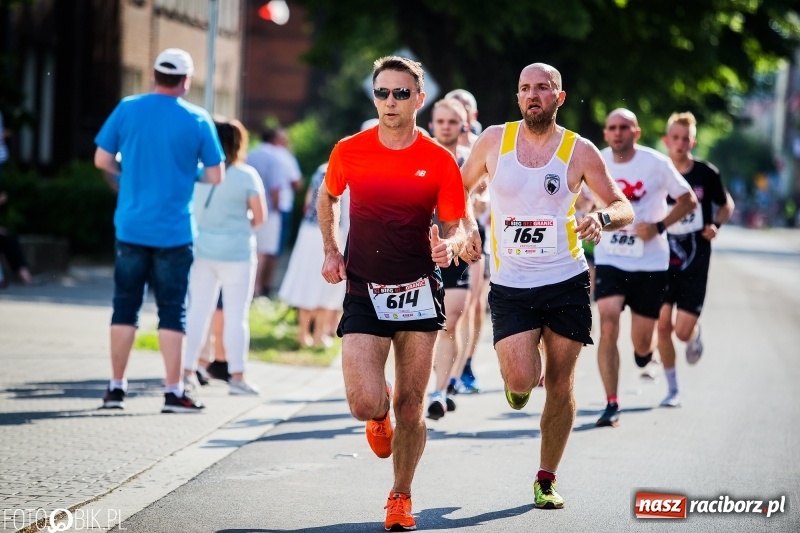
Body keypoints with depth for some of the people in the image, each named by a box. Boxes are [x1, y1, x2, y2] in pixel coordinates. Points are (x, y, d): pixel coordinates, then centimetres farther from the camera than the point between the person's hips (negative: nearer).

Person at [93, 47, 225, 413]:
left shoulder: (127, 109, -1)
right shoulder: (198, 120, -6)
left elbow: (102, 160, 2)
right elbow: (216, 176, -4)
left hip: (130, 227, 2)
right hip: (174, 232, -2)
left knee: (125, 306, 10)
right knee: (172, 311, 4)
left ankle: (116, 387, 12)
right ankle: (173, 391, 4)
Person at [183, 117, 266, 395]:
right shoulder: (246, 175, -9)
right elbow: (260, 216, -8)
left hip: (202, 250, 3)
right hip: (236, 253, -3)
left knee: (198, 311, 10)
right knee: (236, 315, 1)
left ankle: (187, 370, 13)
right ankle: (237, 375, 0)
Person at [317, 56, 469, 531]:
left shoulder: (440, 161, -4)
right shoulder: (349, 151, -1)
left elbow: (458, 227, 1)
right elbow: (328, 198, 19)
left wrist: (450, 246, -22)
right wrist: (332, 251, 8)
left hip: (418, 293, 0)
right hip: (363, 294, 0)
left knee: (411, 407, 4)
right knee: (366, 404, -14)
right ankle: (381, 412, 25)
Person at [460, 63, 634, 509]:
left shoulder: (579, 151, -2)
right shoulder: (494, 140, 1)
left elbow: (624, 209, 0)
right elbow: (461, 188, 16)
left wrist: (602, 217, -22)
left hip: (567, 283, 0)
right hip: (510, 286, 0)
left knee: (560, 385, 4)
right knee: (522, 380, -15)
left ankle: (547, 480, 20)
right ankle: (520, 378, 24)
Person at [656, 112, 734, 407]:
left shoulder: (706, 174, -4)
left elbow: (727, 204, 12)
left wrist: (716, 225, -6)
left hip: (695, 263, -1)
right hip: (663, 260, 1)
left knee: (683, 331, -8)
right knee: (663, 325, -4)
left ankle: (695, 334, 31)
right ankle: (672, 389, 13)